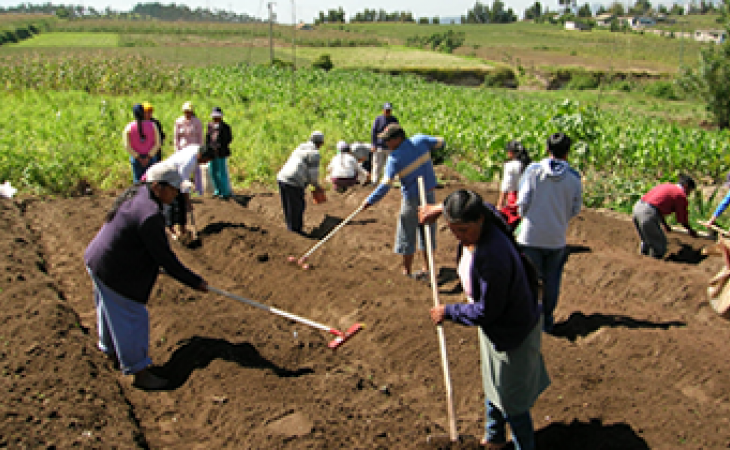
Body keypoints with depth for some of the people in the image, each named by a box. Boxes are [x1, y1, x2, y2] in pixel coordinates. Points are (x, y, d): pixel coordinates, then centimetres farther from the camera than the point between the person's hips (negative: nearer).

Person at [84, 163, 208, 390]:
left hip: (98, 260, 10)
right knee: (132, 318, 2)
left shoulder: (137, 193, 2)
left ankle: (111, 349, 52)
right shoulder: (149, 214, -29)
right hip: (114, 271, -10)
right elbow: (165, 257, -25)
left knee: (112, 309, 28)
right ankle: (139, 372, 15)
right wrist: (195, 282, -18)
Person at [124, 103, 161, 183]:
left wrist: (138, 158, -5)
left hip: (136, 158, 0)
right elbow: (157, 143, -8)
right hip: (151, 158, 0)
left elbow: (127, 146, -9)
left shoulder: (129, 127, -9)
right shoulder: (152, 125, -7)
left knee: (138, 180, 9)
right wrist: (149, 156, -8)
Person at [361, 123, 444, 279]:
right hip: (429, 194, 5)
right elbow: (440, 142, 7)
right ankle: (426, 269, 21)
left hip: (412, 199, -5)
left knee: (407, 234, 10)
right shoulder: (420, 140, -7)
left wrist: (370, 200, -19)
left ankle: (407, 271, 20)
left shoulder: (394, 158, -19)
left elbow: (385, 184, -24)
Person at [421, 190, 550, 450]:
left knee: (511, 401, 9)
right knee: (492, 388, 28)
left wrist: (448, 312, -16)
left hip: (512, 333, -10)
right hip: (493, 327, 10)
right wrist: (439, 209, 16)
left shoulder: (494, 257, -39)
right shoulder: (479, 228, -12)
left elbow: (486, 311, -29)